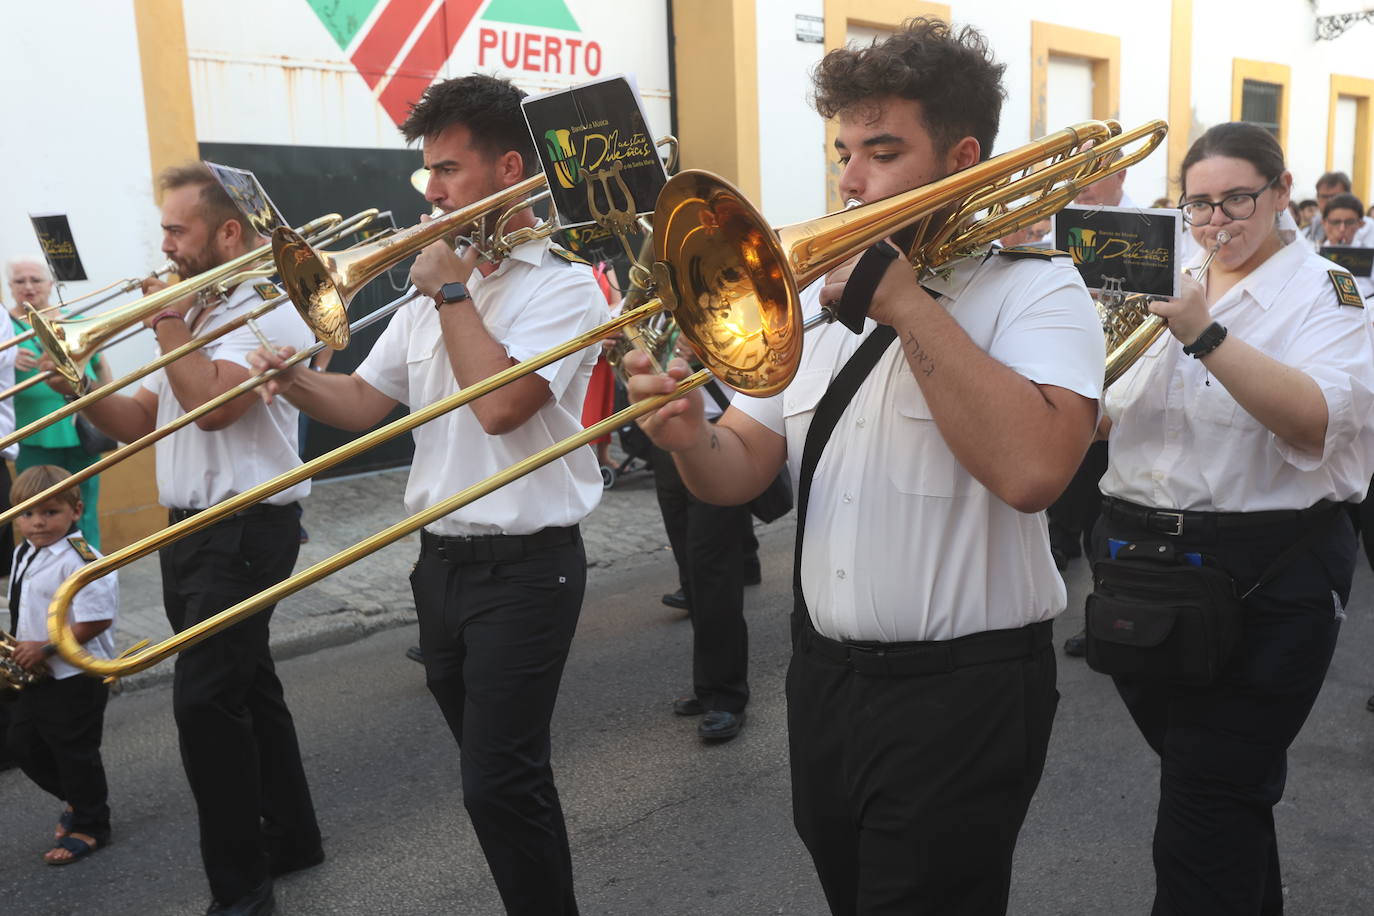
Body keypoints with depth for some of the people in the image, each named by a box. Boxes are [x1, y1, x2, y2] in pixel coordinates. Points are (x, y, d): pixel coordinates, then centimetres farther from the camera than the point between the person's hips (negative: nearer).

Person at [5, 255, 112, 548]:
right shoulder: (7, 326, 1)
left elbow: (101, 365, 20)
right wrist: (10, 361, -30)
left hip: (82, 436, 2)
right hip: (35, 442, -2)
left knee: (85, 518, 6)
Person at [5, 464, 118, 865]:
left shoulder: (79, 560, -22)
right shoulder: (24, 554, 8)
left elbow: (96, 619, -26)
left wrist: (45, 648, -21)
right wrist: (22, 647, 3)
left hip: (76, 677, -9)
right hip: (36, 674, 9)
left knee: (75, 752, 3)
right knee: (23, 743, 16)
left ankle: (89, 827, 21)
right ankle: (75, 799, 37)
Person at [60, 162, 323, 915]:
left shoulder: (268, 309, -12)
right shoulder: (194, 313, 16)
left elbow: (212, 405, -26)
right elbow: (139, 421, 15)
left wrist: (169, 324, -14)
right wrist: (75, 388, -3)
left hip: (244, 532, -9)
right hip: (190, 530, 9)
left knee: (204, 702, -11)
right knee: (244, 688, 16)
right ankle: (289, 838, 30)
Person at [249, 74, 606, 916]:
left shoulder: (564, 284, -12)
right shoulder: (435, 288, 11)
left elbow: (499, 404, -26)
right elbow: (366, 404, 13)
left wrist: (451, 294, -15)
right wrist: (295, 382, -6)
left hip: (524, 568, -7)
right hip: (440, 559, 8)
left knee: (499, 783, -5)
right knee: (496, 772, 19)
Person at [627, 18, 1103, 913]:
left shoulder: (1034, 288, -9)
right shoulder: (827, 293, 8)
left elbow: (1031, 467, -29)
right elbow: (742, 473, 3)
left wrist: (907, 303, -25)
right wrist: (691, 436, -19)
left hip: (960, 694, -6)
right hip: (823, 673, 6)